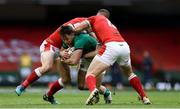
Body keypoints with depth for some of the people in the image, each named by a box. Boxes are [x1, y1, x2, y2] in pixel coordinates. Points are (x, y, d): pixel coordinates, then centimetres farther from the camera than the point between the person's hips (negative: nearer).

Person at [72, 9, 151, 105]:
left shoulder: (96, 18, 23)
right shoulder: (111, 25, 39)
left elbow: (76, 29, 14)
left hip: (111, 46, -6)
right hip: (125, 46, 6)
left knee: (90, 74, -2)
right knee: (129, 73, 35)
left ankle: (93, 90, -35)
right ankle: (144, 97, 29)